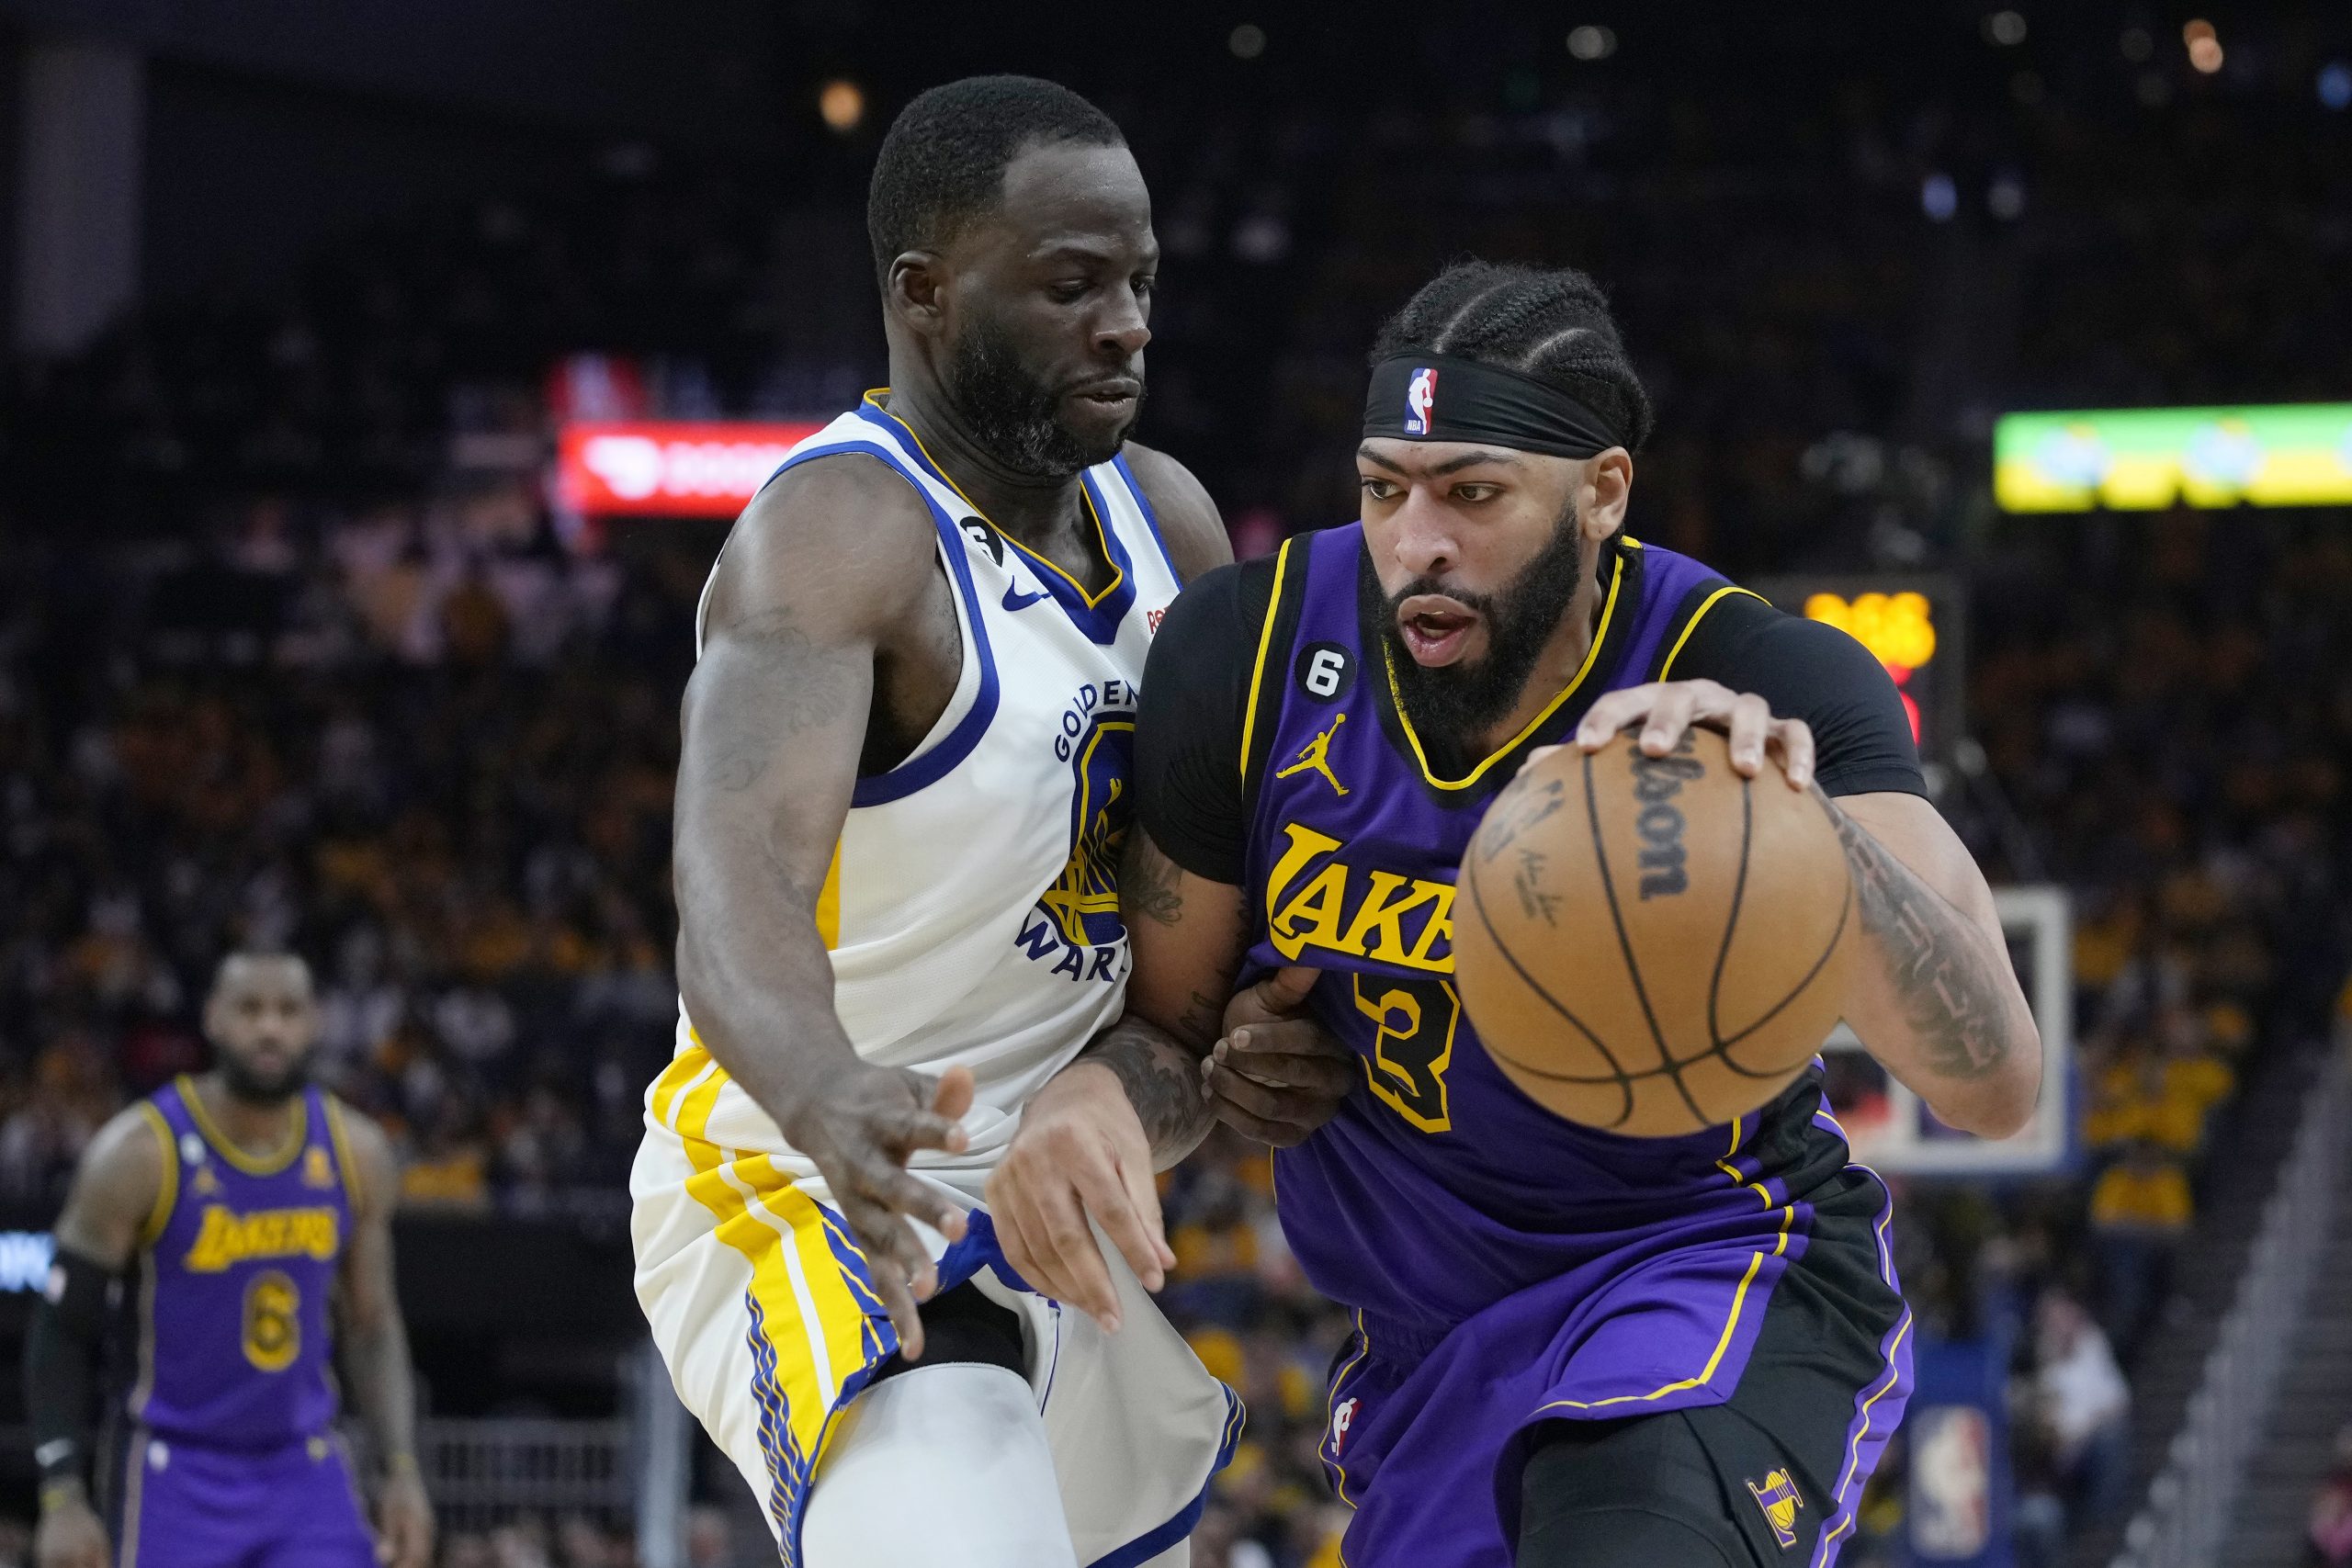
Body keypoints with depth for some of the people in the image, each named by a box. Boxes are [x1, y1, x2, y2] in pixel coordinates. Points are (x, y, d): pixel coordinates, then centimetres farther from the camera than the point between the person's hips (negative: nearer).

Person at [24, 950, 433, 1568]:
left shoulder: (357, 1154, 0)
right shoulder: (140, 1154, -12)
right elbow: (63, 1331, -7)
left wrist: (402, 1471, 1)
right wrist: (63, 1497, -13)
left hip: (305, 1471, 3)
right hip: (175, 1474, -3)